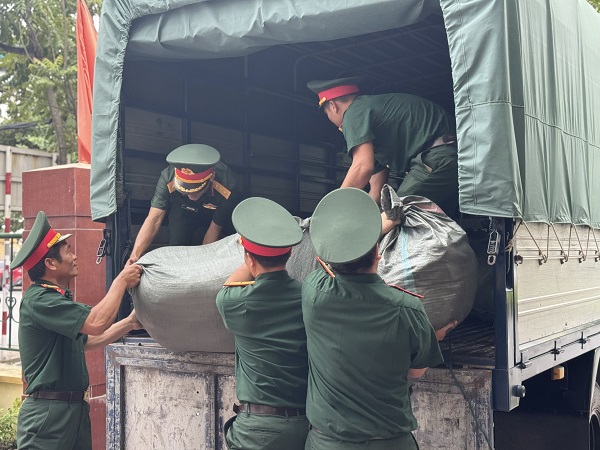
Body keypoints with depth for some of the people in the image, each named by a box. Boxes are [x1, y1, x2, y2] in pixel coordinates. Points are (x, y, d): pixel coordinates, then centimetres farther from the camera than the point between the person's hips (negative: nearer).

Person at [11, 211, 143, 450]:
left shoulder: (57, 298, 17)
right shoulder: (38, 300, -15)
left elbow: (87, 340, 24)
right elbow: (97, 322, -25)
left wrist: (129, 323, 18)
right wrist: (122, 280, -13)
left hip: (75, 408, 9)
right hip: (47, 411, -9)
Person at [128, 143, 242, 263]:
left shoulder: (227, 190, -41)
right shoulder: (168, 178, -38)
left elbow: (215, 228, -27)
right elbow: (154, 219, -38)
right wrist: (134, 257, -47)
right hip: (184, 211, 0)